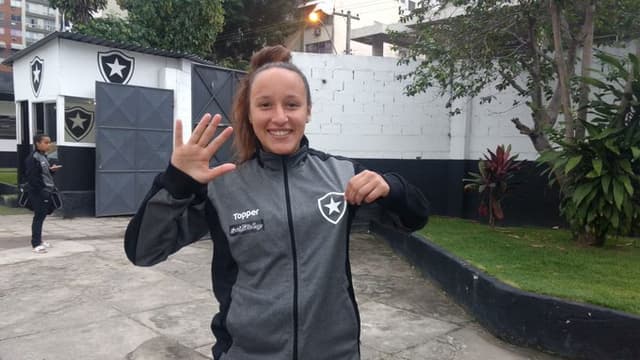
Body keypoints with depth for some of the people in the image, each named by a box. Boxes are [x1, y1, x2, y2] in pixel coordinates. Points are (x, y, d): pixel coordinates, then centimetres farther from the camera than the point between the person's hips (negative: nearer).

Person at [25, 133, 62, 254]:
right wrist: (42, 190, -22)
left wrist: (52, 170, 3)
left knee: (42, 216, 14)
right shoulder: (32, 158, -14)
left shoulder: (44, 157, 15)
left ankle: (38, 240, 24)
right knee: (38, 217, -5)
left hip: (46, 192, 9)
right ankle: (36, 243, 0)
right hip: (38, 193, -9)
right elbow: (32, 177, -19)